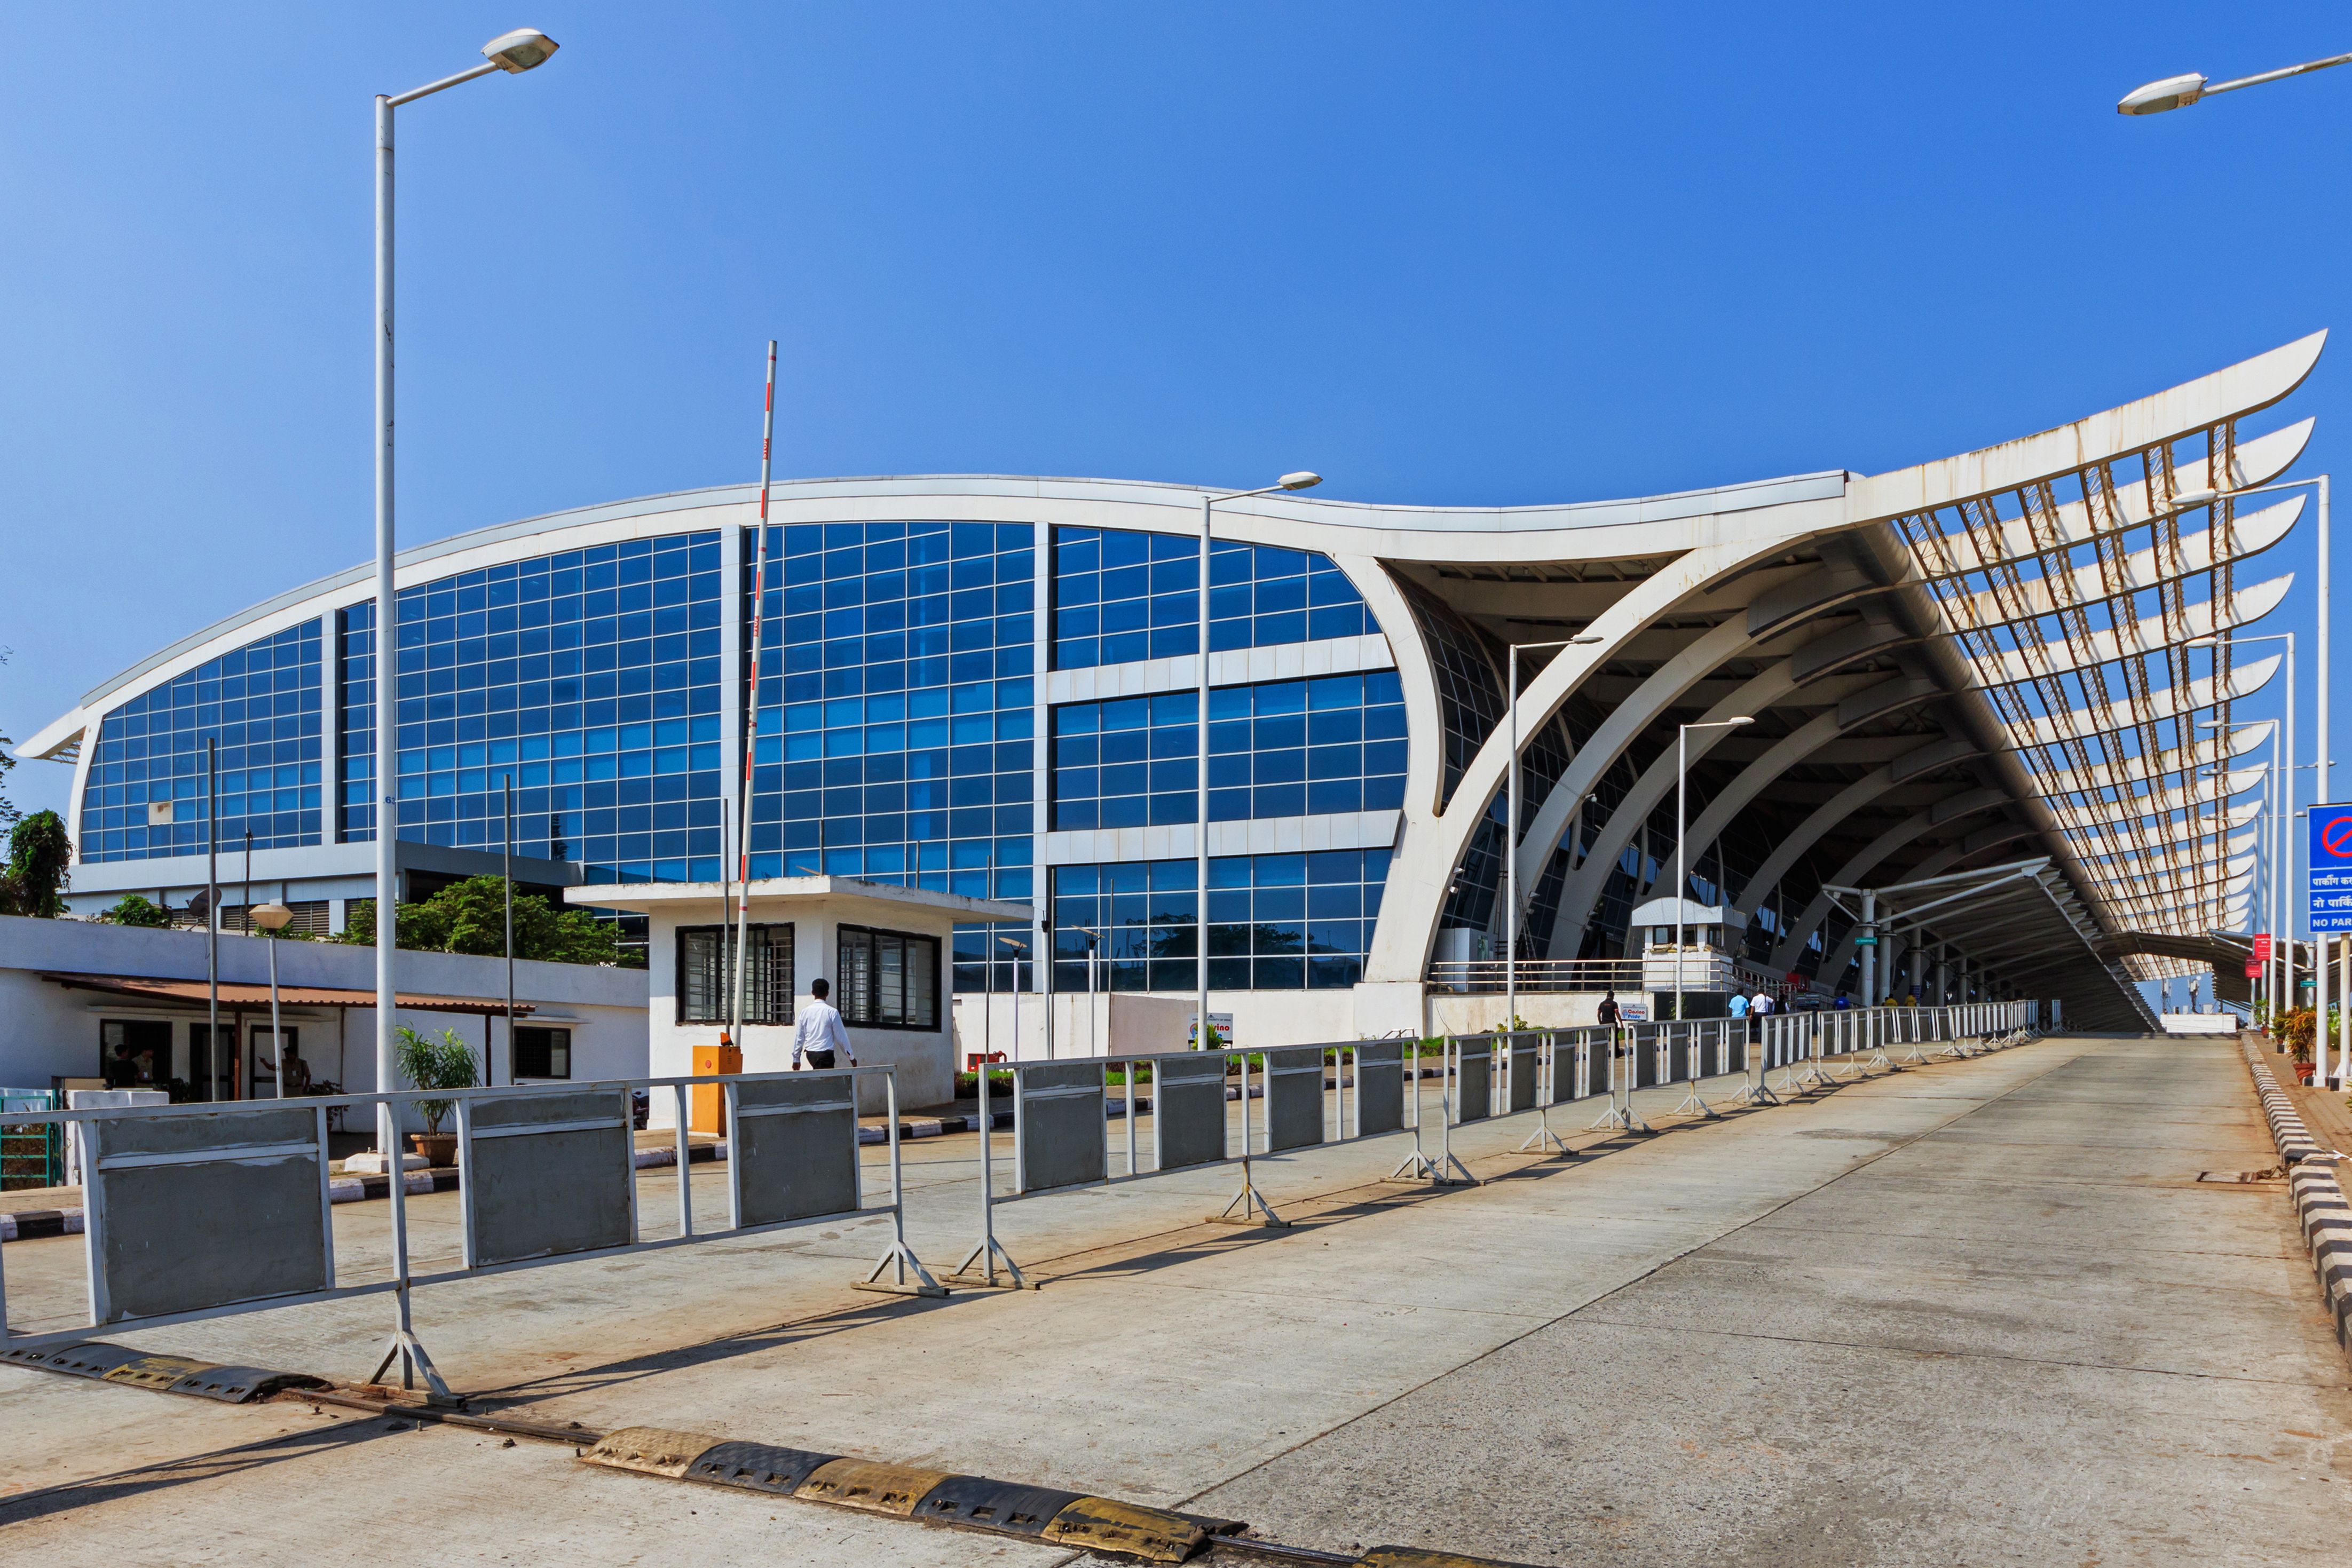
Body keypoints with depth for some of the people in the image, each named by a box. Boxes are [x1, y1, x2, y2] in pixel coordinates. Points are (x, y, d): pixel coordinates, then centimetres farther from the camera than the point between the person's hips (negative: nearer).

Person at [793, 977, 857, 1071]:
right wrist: (851, 1056, 6)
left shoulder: (805, 1012, 1)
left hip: (810, 1054, 5)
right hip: (825, 1054, -5)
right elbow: (841, 1036, -5)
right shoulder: (832, 1012, -9)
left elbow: (799, 1036, 5)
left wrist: (796, 1058, 15)